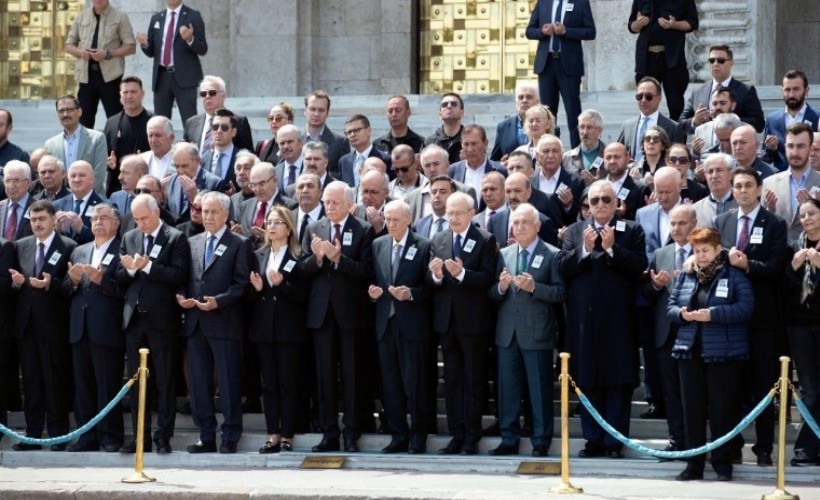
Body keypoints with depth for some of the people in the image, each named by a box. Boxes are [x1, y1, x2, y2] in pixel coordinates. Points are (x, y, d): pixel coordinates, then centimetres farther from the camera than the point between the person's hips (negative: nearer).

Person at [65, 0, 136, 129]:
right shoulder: (81, 17, 12)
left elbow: (131, 47, -1)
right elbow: (69, 45, 17)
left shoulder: (120, 17, 2)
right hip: (86, 74, 3)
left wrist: (108, 54, -15)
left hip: (110, 75, -3)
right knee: (84, 120, 4)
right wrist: (80, 52, -6)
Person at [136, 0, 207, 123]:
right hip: (161, 77, 4)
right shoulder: (156, 18, 13)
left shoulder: (193, 16, 0)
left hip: (185, 76, -4)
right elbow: (151, 52, 15)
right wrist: (145, 44, -7)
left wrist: (190, 39, -23)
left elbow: (202, 50, -4)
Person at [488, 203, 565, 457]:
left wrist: (533, 287, -20)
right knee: (507, 389, 8)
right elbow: (492, 294, 11)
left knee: (540, 390, 0)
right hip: (507, 332, 5)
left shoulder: (551, 255, -3)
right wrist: (501, 287, -10)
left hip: (537, 333, -5)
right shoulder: (504, 254, 12)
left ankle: (540, 443, 6)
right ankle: (509, 440, 16)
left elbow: (560, 293, -9)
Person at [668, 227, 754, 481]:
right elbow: (671, 306, 12)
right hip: (690, 351, 5)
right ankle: (694, 463, 12)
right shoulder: (686, 276, 11)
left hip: (724, 353, -5)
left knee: (723, 409, 1)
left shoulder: (734, 275, -5)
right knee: (692, 408, 6)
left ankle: (722, 463, 10)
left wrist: (712, 314, -23)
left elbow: (746, 306, -15)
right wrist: (682, 314, -12)